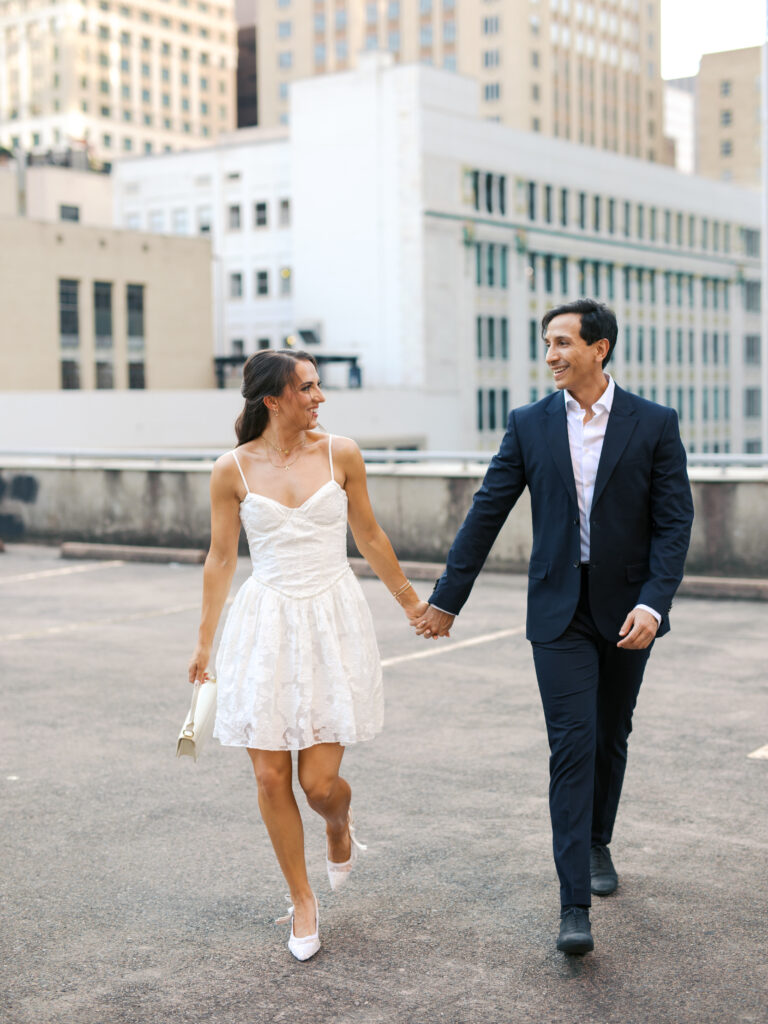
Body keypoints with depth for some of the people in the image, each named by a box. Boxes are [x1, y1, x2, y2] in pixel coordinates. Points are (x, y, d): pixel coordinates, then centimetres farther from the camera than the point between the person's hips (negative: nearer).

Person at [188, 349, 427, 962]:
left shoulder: (340, 454, 0)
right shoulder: (233, 470, -2)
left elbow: (369, 536, 12)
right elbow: (221, 558, 7)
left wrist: (410, 601, 19)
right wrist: (205, 641, 11)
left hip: (333, 621, 0)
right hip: (266, 626, 0)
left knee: (320, 781, -5)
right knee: (271, 779, 2)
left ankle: (340, 828, 33)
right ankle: (303, 901, 23)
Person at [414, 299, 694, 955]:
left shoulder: (654, 425, -3)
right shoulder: (531, 425, 1)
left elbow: (675, 522, -5)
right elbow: (487, 513, 4)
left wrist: (654, 603, -18)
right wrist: (447, 599, 5)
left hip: (627, 607, 1)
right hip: (560, 611, 0)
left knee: (611, 737, 15)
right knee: (572, 746, -8)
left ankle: (598, 844, 40)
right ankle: (575, 907, -9)